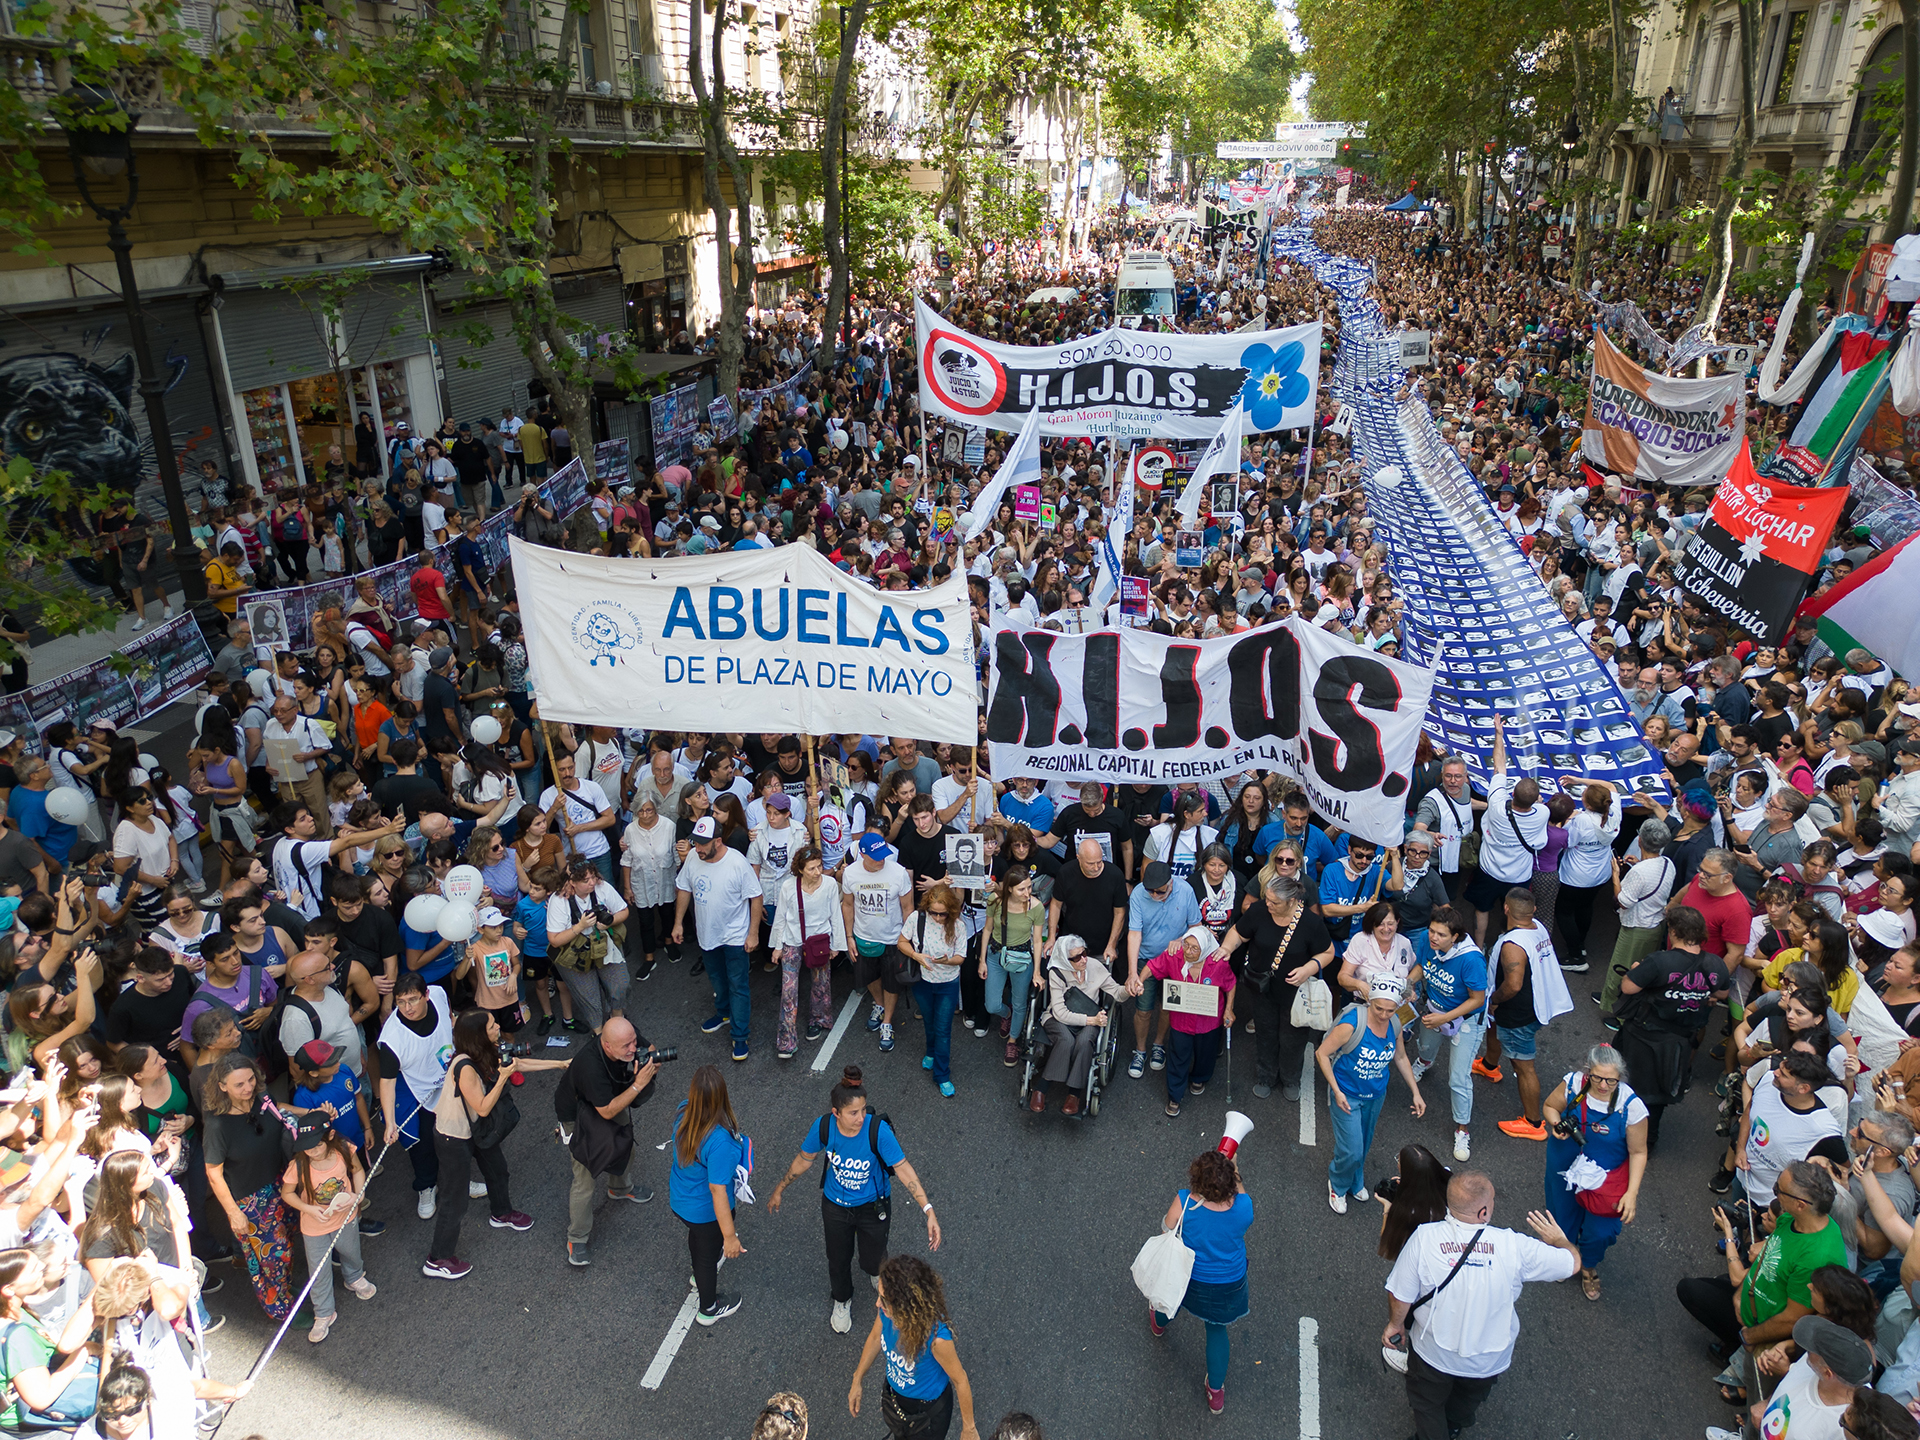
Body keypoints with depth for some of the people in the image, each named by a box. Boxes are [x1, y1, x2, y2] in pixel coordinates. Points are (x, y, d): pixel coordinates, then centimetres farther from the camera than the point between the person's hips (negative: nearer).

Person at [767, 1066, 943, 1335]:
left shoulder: (878, 1130, -33)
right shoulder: (823, 1127, -25)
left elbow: (903, 1169, -30)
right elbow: (803, 1160, -6)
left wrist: (929, 1211, -36)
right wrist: (779, 1190, 8)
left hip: (873, 1207, -1)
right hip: (835, 1206, 2)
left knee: (873, 1262, 16)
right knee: (838, 1260, 20)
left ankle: (875, 1269, 57)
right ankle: (842, 1302, 54)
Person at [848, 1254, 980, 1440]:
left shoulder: (936, 1337, -42)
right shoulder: (888, 1311, -27)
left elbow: (960, 1380, -25)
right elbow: (875, 1337, -3)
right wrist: (857, 1382, 8)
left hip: (928, 1409, -5)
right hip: (894, 1394, 5)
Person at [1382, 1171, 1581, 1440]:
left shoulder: (1425, 1238, -31)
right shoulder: (1514, 1246, -30)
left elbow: (1400, 1296, -20)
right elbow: (1573, 1262, -13)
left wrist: (1395, 1324, 2)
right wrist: (1558, 1240, 10)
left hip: (1434, 1354, -3)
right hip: (1489, 1359, 3)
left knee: (1427, 1406, 29)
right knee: (1469, 1401, 37)